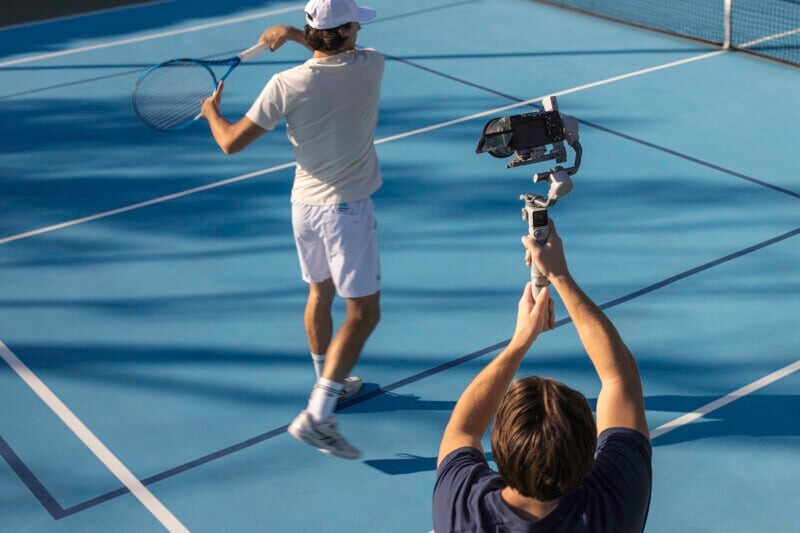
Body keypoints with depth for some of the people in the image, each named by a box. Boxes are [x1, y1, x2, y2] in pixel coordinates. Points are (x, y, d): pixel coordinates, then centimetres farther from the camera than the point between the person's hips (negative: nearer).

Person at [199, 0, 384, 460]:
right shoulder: (371, 66, -12)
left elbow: (231, 143, -6)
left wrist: (211, 112, 13)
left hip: (305, 203, 4)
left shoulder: (286, 85, -11)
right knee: (363, 313, 1)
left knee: (321, 293, 23)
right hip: (348, 210, -4)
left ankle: (331, 383, 42)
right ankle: (317, 416, -6)